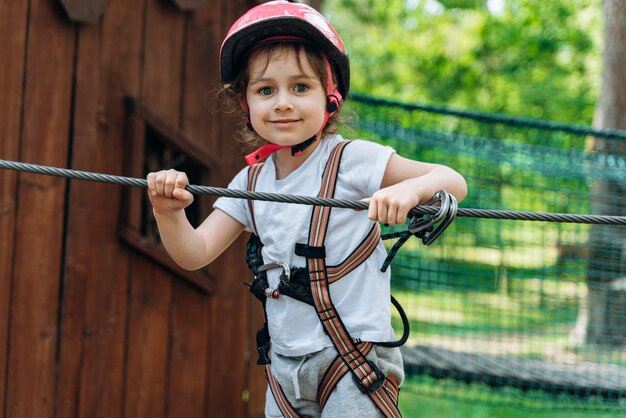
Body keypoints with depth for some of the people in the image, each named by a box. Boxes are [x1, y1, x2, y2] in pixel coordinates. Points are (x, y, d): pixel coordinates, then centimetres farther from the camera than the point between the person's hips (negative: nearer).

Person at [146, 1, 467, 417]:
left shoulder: (351, 160, -10)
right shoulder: (251, 182, 6)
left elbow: (454, 182, -12)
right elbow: (196, 253, 2)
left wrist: (410, 188, -33)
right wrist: (169, 214, -18)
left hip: (354, 361, -5)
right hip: (284, 364, 5)